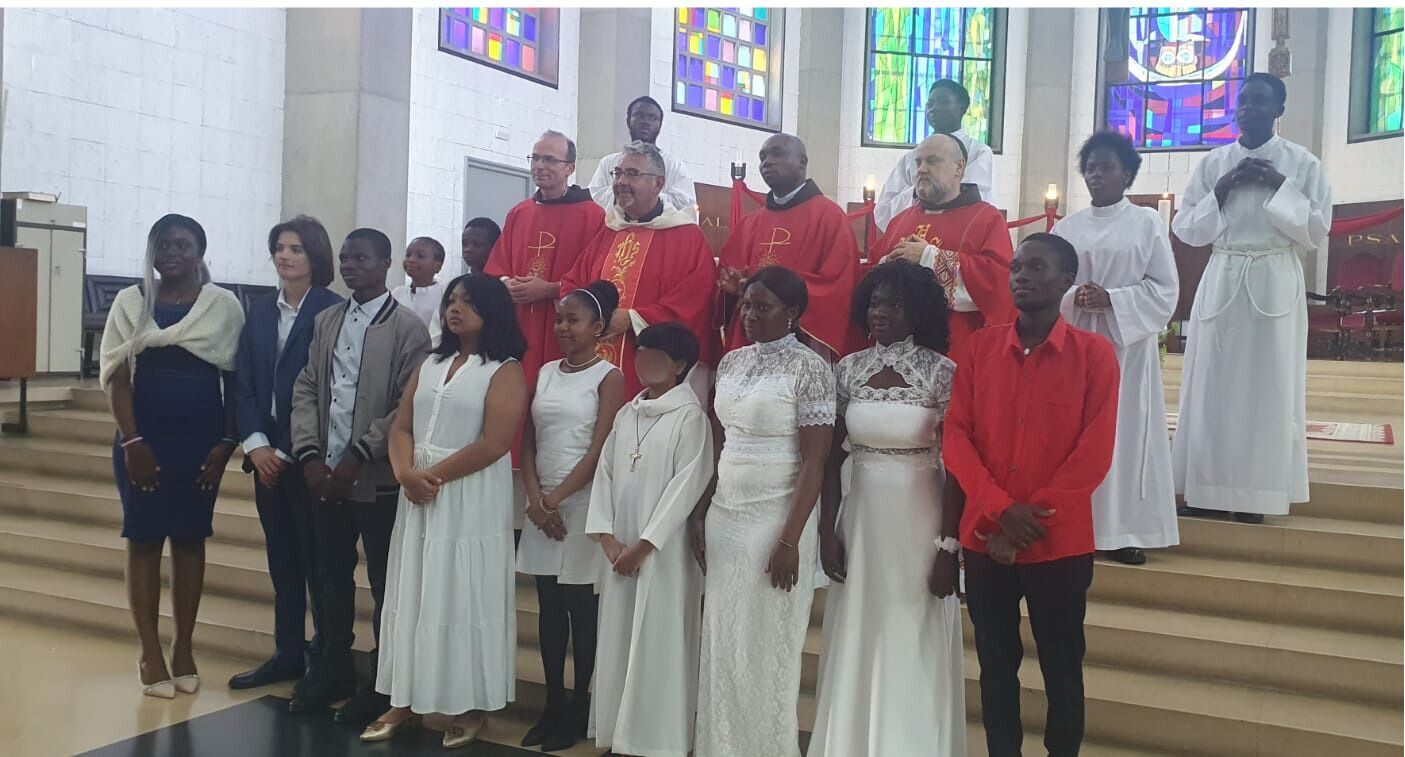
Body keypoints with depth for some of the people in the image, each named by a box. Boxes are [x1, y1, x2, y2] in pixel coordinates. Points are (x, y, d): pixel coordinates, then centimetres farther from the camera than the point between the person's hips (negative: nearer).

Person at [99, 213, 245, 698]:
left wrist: (227, 443, -4)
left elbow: (234, 380, 2)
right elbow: (117, 376, -2)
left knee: (190, 541, 8)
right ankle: (150, 654, 11)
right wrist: (132, 442, -10)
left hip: (201, 440, 0)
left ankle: (184, 648, 19)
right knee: (144, 541, 3)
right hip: (143, 438, 0)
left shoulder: (224, 306, 0)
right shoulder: (131, 302, 2)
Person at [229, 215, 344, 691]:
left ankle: (328, 656, 14)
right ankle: (288, 653, 23)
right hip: (266, 453, 6)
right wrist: (256, 444, -5)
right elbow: (243, 383, 7)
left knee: (317, 557, 2)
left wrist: (288, 452, -12)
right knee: (281, 557, 13)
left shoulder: (332, 312, -9)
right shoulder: (259, 313, 10)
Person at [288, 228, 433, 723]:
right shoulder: (325, 321, 12)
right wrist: (310, 455, -4)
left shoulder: (408, 328, -6)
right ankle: (333, 670, 29)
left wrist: (357, 458, -16)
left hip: (377, 479, -5)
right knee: (331, 577, 15)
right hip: (325, 475, 5)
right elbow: (305, 390, 9)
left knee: (384, 583, 5)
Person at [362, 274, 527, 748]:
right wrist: (406, 474, -10)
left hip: (473, 501, -6)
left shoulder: (505, 371, -6)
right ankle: (407, 699, 20)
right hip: (418, 497, 6)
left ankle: (469, 706, 13)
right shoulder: (431, 364, 14)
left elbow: (494, 444, -17)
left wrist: (433, 475, -14)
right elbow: (401, 426, 8)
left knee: (463, 599, 1)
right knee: (414, 596, 10)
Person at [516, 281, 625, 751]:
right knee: (549, 606, 9)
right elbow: (527, 441, 8)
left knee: (580, 607, 2)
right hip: (542, 504, 5)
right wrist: (535, 498, -5)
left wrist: (557, 498, -11)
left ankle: (579, 709, 12)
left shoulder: (609, 378, -5)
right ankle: (552, 705, 18)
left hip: (582, 503, -5)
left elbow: (600, 450, -11)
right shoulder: (545, 372, 11)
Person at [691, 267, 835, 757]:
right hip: (724, 515, 6)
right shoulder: (731, 363, 9)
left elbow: (815, 461, -13)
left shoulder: (810, 369, -10)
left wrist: (790, 539, -17)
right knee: (721, 642, 11)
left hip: (775, 518, -6)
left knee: (766, 646, 4)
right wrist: (700, 513, 9)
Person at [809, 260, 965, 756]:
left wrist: (949, 545, -10)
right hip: (861, 519, 4)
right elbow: (831, 458, 5)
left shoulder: (942, 372, -9)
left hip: (920, 521, -3)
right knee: (855, 647, 12)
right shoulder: (849, 369, 2)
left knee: (914, 650, 6)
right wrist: (828, 530, 2)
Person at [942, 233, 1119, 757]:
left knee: (1062, 668, 10)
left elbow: (1094, 453, -9)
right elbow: (955, 436, -2)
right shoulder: (980, 346, 3)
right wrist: (1001, 510, -14)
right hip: (985, 538, 2)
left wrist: (1032, 521, -13)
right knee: (995, 664, 13)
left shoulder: (1094, 354, -4)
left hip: (1060, 544, -2)